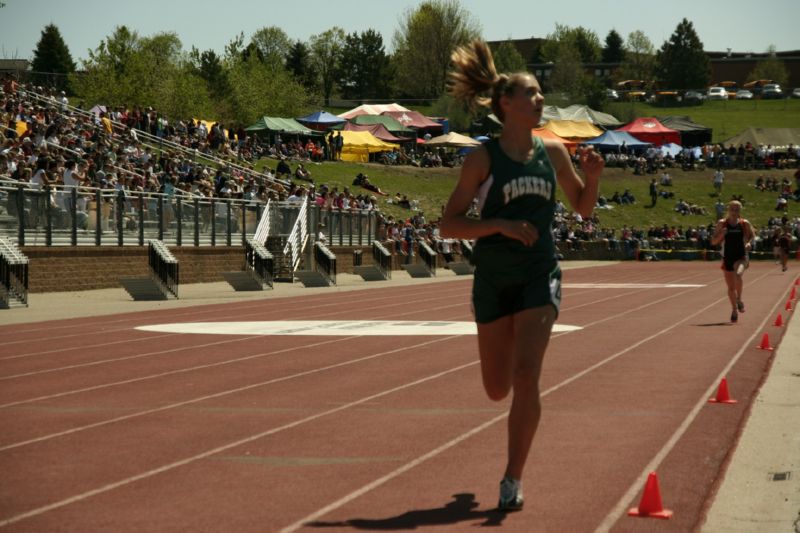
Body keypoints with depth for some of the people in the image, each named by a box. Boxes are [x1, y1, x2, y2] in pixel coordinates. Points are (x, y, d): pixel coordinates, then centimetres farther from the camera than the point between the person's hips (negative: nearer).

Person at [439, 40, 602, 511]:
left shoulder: (553, 152, 3)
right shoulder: (484, 158, -6)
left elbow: (584, 208, 14)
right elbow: (449, 226, -9)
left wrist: (593, 176, -6)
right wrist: (501, 225, -22)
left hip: (540, 277, 1)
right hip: (494, 280, -1)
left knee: (526, 376, -17)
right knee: (498, 389, 9)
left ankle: (514, 478, -6)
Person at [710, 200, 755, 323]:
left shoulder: (745, 223, -1)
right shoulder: (722, 223, 0)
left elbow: (752, 235, 14)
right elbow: (713, 242, 1)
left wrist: (749, 243, -7)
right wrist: (721, 234, -18)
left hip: (741, 257, -2)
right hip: (727, 258, 2)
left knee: (738, 275, -31)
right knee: (731, 287, 7)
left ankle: (739, 299, -7)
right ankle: (734, 311, 27)